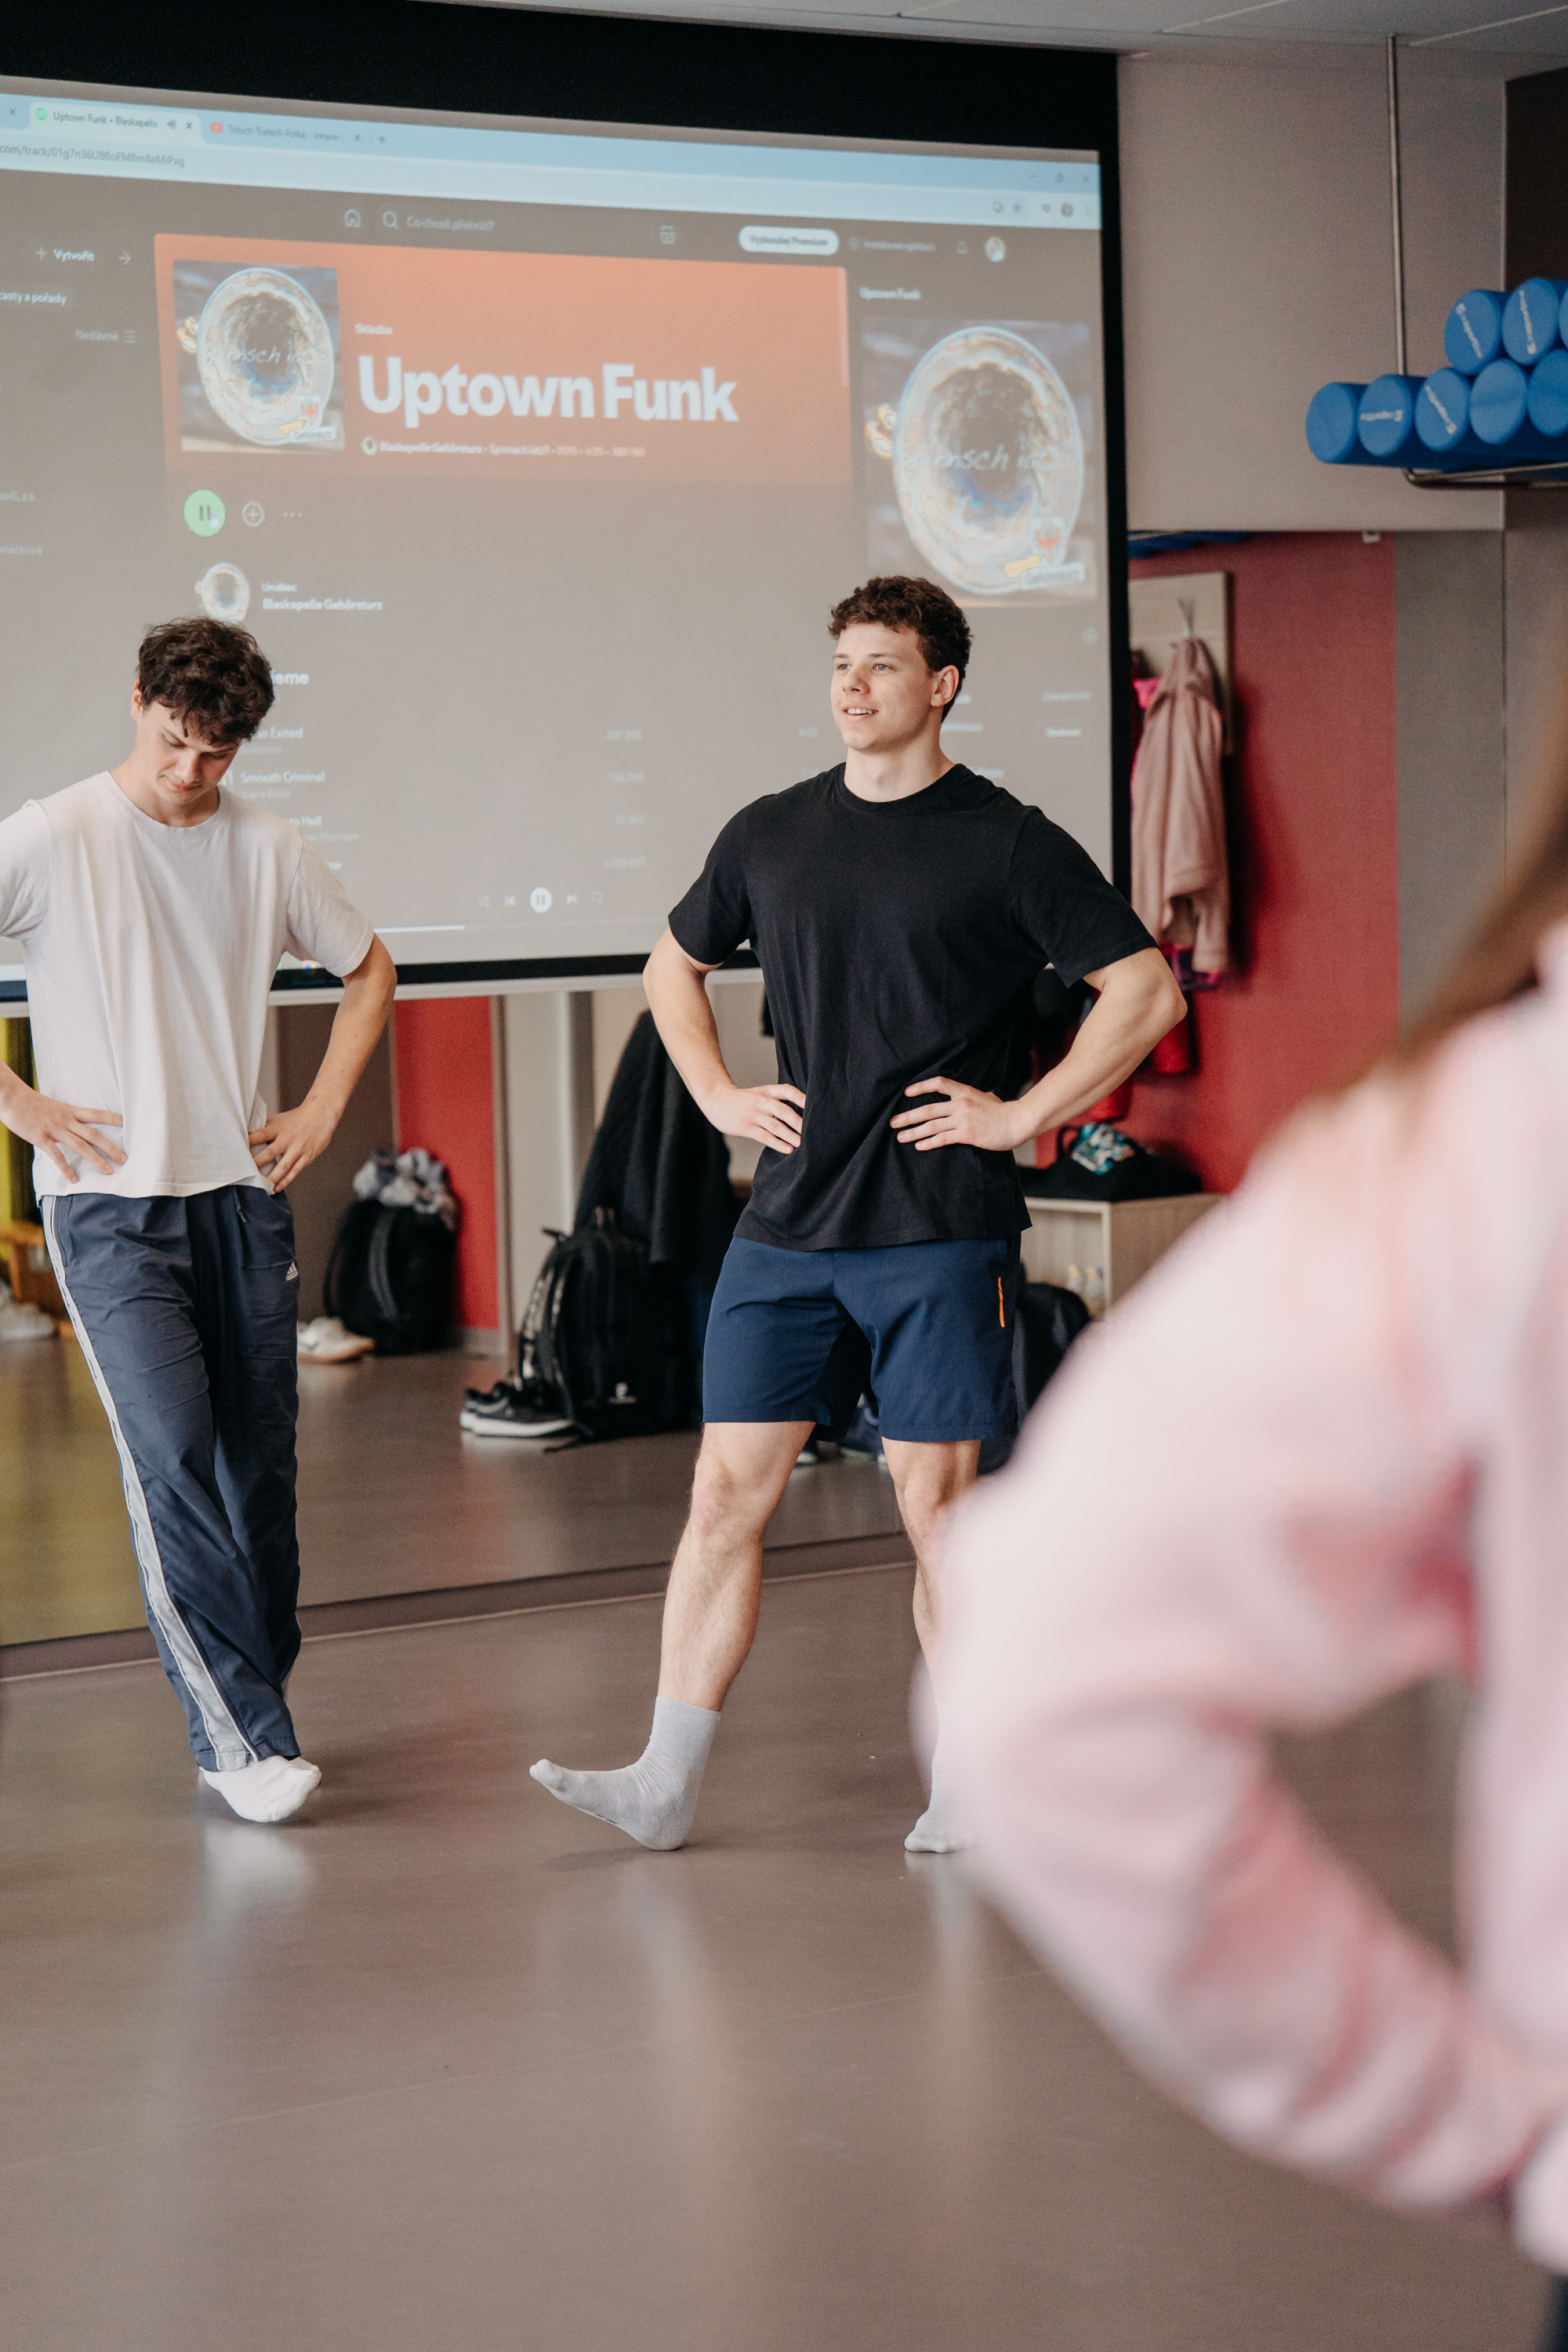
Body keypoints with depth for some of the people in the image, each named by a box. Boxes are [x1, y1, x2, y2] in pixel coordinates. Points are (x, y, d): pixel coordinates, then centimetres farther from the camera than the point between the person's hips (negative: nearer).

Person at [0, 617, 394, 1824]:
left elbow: (369, 970, 21)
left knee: (260, 1465, 5)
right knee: (173, 1460, -14)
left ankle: (241, 1724, 18)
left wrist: (324, 1110, 10)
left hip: (243, 1194, 4)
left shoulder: (267, 848, 6)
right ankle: (247, 1729, -10)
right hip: (109, 1203, -4)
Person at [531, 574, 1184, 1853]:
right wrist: (721, 1097, 12)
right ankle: (666, 1780, 5)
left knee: (936, 1504, 0)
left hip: (941, 1231, -4)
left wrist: (1024, 1114, -8)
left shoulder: (1007, 843, -2)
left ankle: (966, 1781, 13)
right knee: (730, 1485, 1)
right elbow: (673, 968, 26)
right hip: (788, 1224, 4)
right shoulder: (770, 835, 10)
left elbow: (1147, 992, -4)